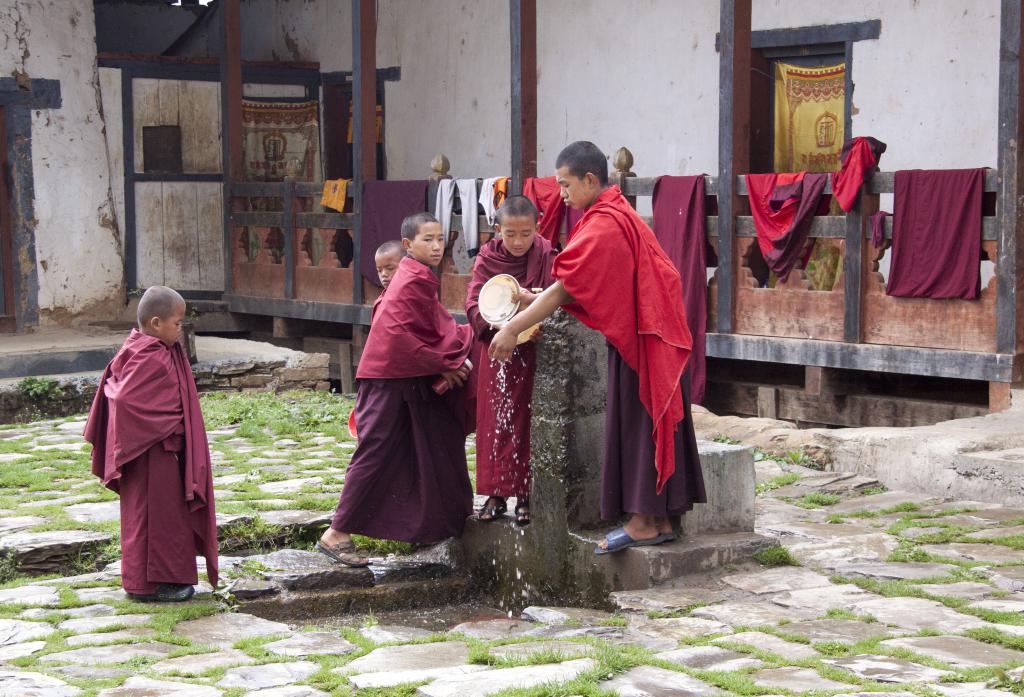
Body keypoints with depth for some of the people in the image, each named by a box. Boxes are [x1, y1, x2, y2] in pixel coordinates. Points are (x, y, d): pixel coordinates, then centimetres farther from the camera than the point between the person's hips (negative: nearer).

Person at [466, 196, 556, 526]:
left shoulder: (545, 256, -4)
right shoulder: (487, 258, 2)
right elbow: (473, 303, -5)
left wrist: (533, 301, -29)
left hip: (531, 352, -2)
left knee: (525, 421, -1)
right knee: (494, 421, 5)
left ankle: (525, 495, 6)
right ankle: (496, 494, 13)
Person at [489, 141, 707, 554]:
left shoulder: (602, 227, -18)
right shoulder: (622, 216, 13)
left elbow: (563, 289, -21)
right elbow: (576, 284, 15)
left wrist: (513, 327, -18)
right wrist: (533, 302, 10)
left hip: (635, 341, -9)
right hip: (650, 335, 10)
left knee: (637, 424, -3)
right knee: (653, 423, 11)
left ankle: (643, 522, 2)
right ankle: (661, 519, 16)